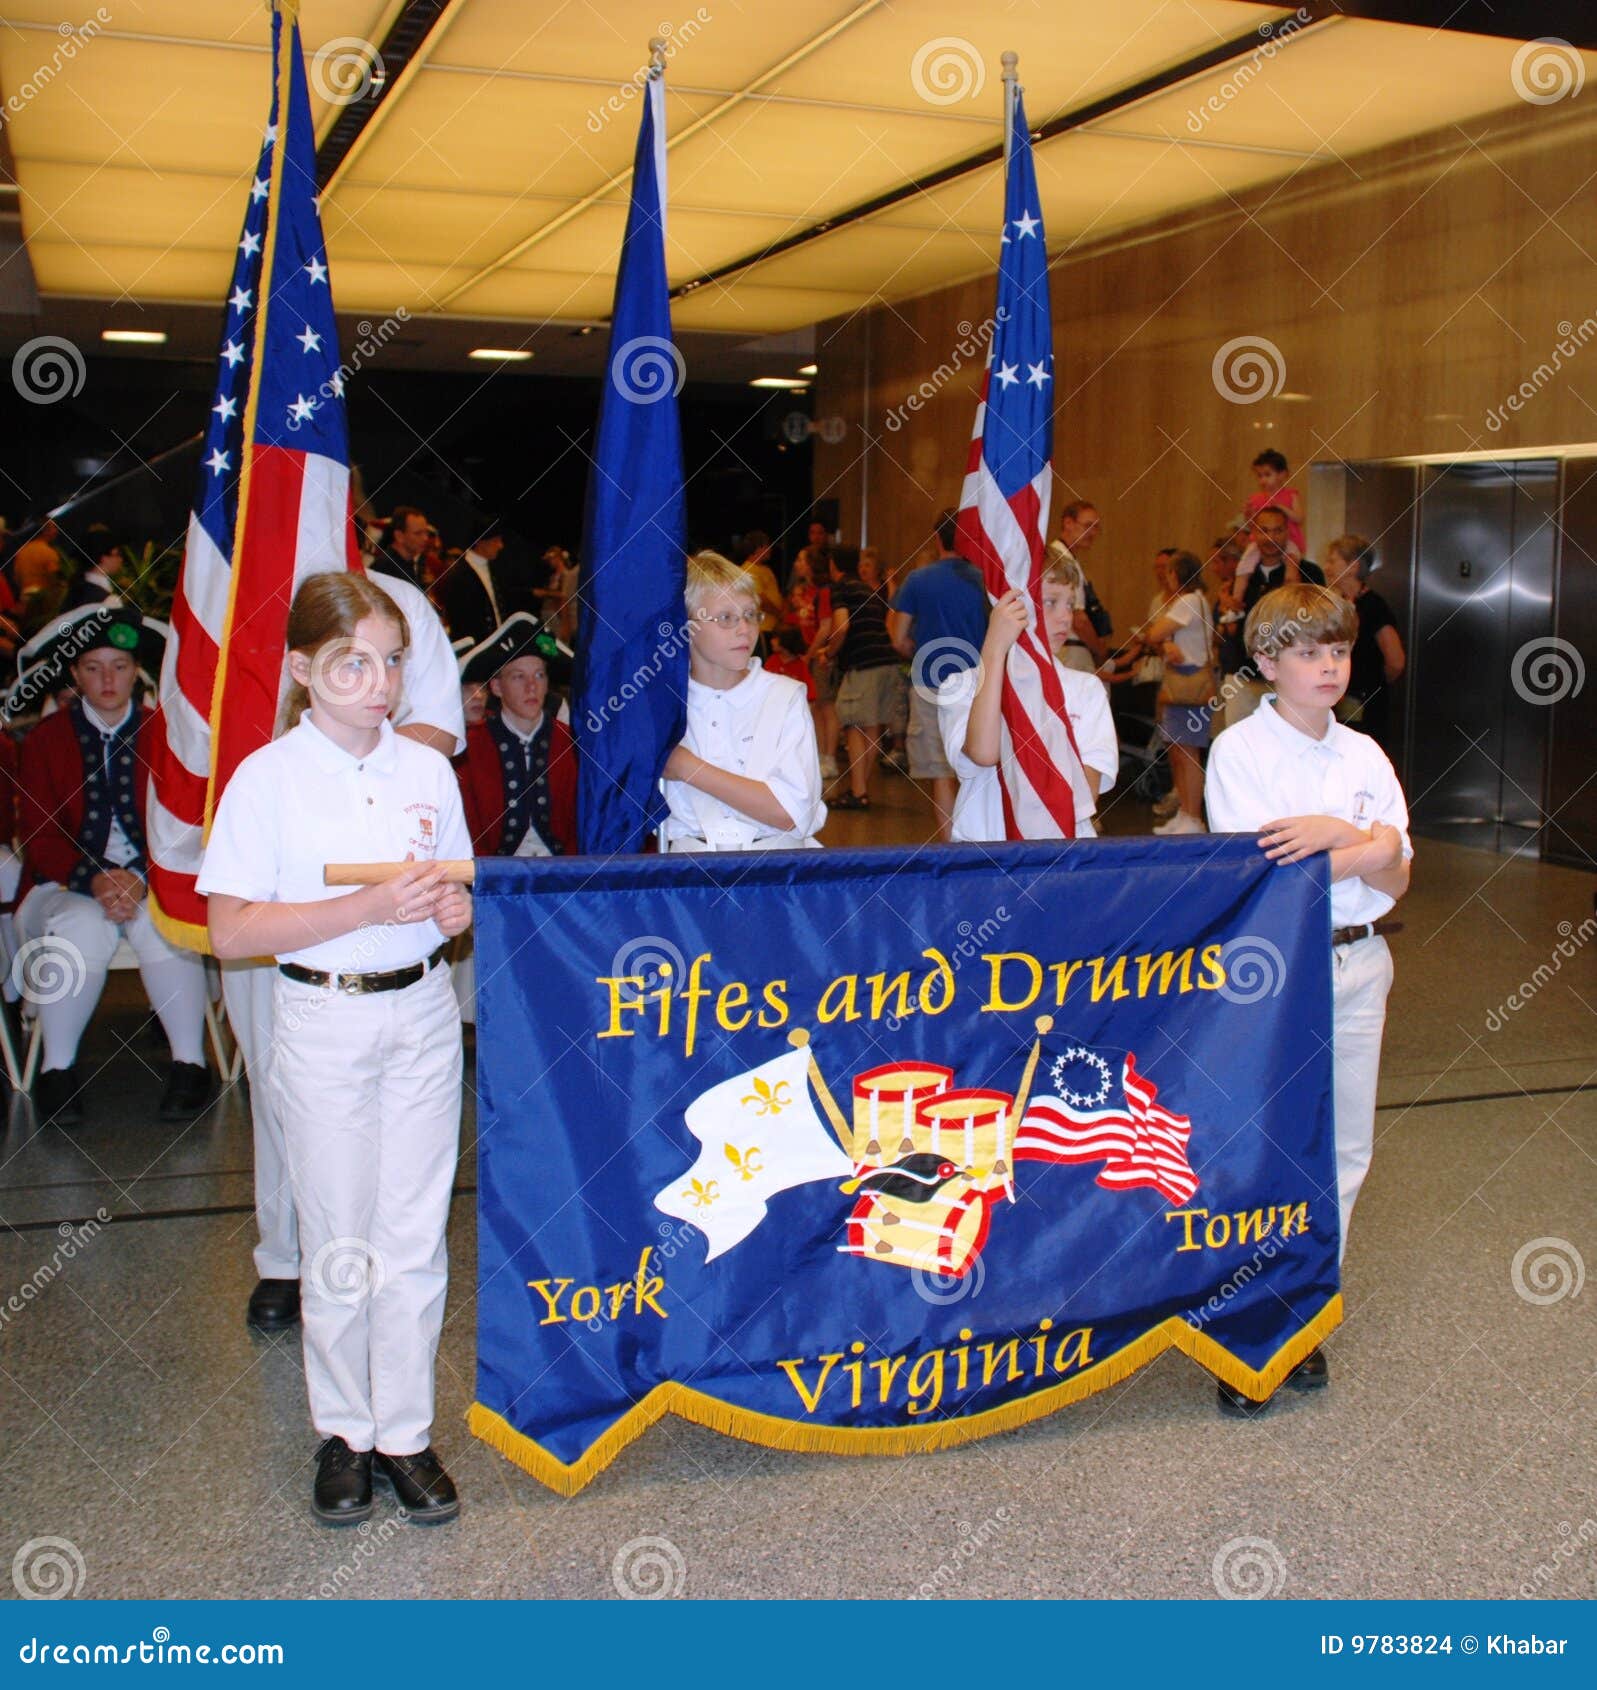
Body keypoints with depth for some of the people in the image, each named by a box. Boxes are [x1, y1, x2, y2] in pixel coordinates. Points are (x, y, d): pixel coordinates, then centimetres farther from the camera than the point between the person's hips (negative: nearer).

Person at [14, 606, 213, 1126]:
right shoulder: (44, 740, 8)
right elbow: (40, 838, 1)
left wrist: (141, 881, -21)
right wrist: (94, 880, -18)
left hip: (153, 884, 0)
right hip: (67, 886, 1)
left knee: (160, 923, -34)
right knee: (82, 926, -33)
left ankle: (189, 1063, -23)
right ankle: (57, 1068, -17)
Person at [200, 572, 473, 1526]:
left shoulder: (428, 770, 4)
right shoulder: (268, 778, -7)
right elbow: (232, 931, -13)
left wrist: (457, 909, -10)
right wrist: (368, 909, -21)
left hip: (423, 1010, 3)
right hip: (323, 1022, -3)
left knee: (416, 1239, 7)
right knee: (339, 1242, 7)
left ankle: (407, 1433, 20)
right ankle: (345, 1431, 25)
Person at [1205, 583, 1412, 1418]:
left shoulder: (1365, 756, 8)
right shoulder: (1239, 751, -6)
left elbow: (1395, 878, 3)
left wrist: (1331, 835, -15)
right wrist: (1364, 847, -14)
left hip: (1358, 963, 5)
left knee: (1343, 1148, 9)